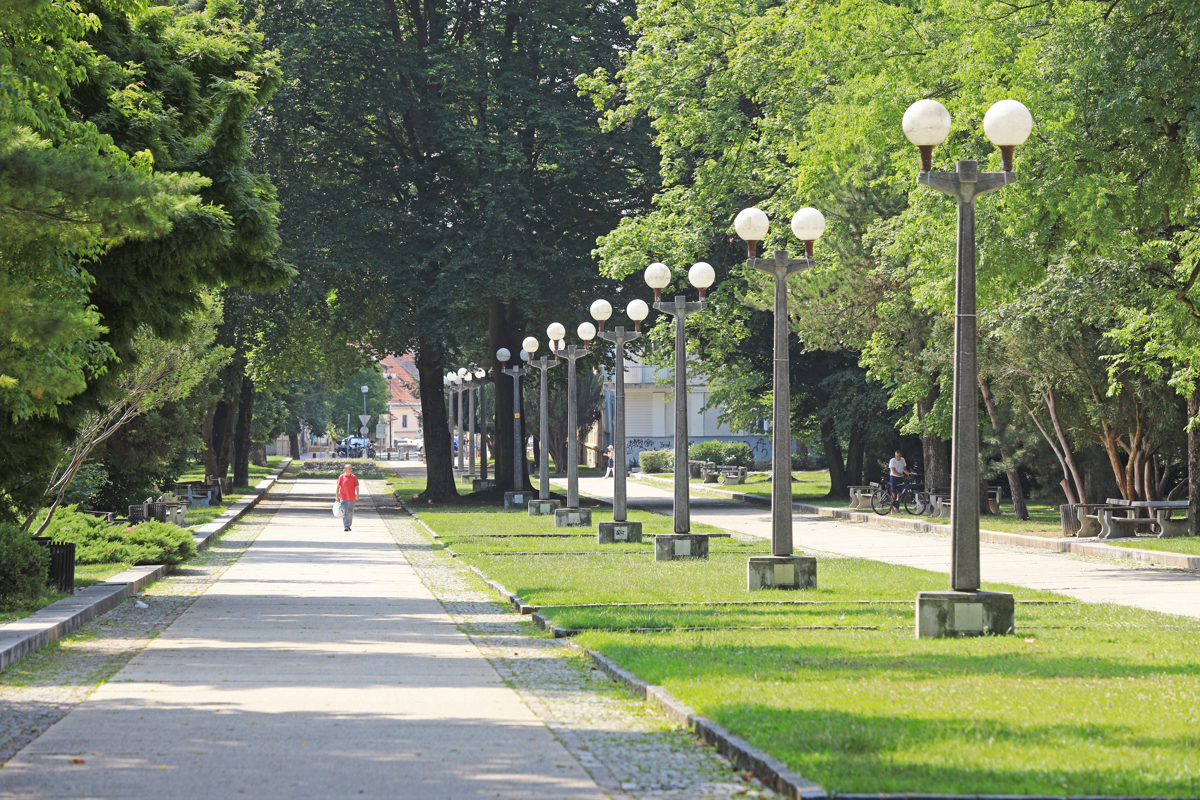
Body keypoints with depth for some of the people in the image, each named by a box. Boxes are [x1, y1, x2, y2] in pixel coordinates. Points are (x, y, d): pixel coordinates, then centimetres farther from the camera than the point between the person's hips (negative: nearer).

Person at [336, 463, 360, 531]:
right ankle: (346, 526, -16)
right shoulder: (341, 477, -1)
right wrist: (337, 496, 1)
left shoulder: (353, 477, 3)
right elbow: (338, 487, 3)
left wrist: (357, 495, -12)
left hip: (351, 498, 2)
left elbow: (356, 487, 1)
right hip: (343, 497, -2)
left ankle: (349, 526, 25)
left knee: (350, 512, 11)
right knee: (344, 512, -12)